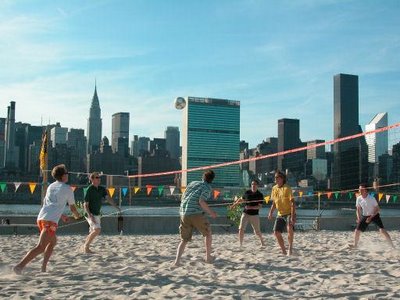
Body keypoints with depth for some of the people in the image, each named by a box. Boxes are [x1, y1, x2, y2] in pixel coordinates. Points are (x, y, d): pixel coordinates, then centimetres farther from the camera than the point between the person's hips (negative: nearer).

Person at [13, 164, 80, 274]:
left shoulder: (51, 186, 23)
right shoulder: (67, 188, 5)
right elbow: (72, 208, 13)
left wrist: (62, 216, 41)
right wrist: (77, 216, 34)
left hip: (41, 217, 8)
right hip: (51, 220, -8)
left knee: (53, 241, 25)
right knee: (41, 247, -13)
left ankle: (43, 268, 20)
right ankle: (20, 266, -26)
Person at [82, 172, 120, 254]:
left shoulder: (102, 189, 5)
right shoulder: (89, 190, -14)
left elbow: (108, 198, -5)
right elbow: (85, 205, -14)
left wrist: (116, 207, -21)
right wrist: (90, 215, -26)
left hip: (97, 214, 8)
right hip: (90, 214, -8)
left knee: (93, 232, 13)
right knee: (97, 229, -19)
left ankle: (85, 247, 27)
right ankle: (86, 247, -8)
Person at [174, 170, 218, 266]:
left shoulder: (192, 183, 20)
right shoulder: (207, 187, 2)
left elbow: (182, 198, 20)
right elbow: (201, 201, -13)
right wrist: (211, 212, -3)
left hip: (183, 214, 5)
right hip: (196, 213, -5)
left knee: (184, 240, 13)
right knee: (208, 233, 17)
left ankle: (177, 260, -4)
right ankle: (208, 257, 21)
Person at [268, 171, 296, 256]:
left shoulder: (287, 188, -15)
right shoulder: (274, 188, 6)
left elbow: (292, 202, -20)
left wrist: (293, 216, -27)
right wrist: (271, 213, 5)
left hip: (289, 213, -7)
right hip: (280, 214, 7)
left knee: (289, 228, -32)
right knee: (276, 232, 1)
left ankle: (290, 248, -13)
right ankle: (284, 251, 16)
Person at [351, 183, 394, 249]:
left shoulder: (372, 198, -21)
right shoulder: (359, 199, -6)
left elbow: (377, 209, -17)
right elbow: (358, 209, 7)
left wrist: (371, 217, -25)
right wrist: (359, 218, -9)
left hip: (374, 215, -4)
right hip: (365, 216, 4)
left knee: (382, 230, -18)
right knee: (357, 231, -1)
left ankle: (392, 246, -9)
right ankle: (355, 245, 21)